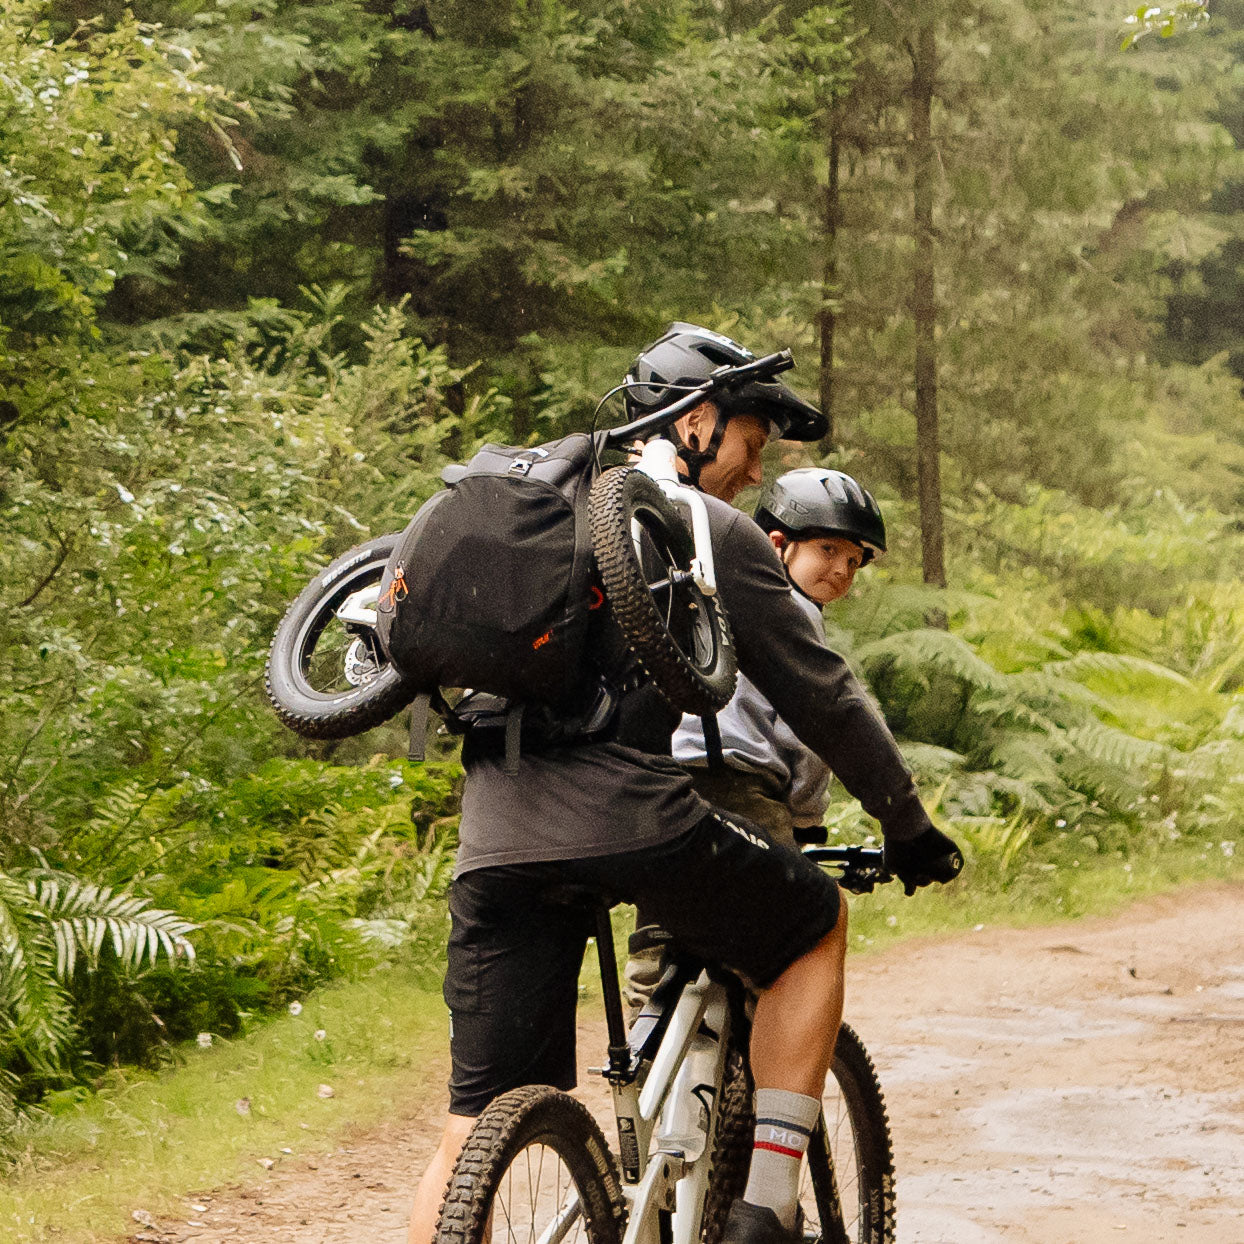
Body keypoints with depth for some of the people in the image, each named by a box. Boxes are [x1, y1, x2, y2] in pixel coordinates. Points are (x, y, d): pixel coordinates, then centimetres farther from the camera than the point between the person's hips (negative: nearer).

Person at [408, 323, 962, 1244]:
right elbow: (820, 695, 8)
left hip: (494, 845, 6)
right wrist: (908, 825, 20)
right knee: (819, 925, 19)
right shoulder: (715, 533, 5)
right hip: (631, 819, -6)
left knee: (479, 1119, 8)